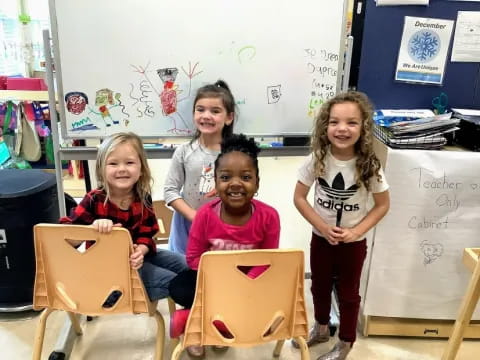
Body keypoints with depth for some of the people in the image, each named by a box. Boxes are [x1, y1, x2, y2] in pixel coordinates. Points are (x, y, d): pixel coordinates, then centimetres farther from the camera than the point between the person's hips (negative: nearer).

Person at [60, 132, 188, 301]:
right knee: (172, 281, -14)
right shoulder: (94, 200, -19)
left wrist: (141, 250, -27)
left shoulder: (143, 198, -6)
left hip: (135, 256, 6)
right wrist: (93, 227, -41)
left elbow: (147, 234, -4)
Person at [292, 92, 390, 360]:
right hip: (321, 239, 2)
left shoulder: (369, 166, -18)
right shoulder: (317, 160, -15)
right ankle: (321, 328, 49)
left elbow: (383, 204, -8)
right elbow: (299, 197, -8)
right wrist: (323, 227, -18)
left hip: (353, 243, -2)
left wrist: (355, 231, -18)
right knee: (320, 286, 22)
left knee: (348, 293, 16)